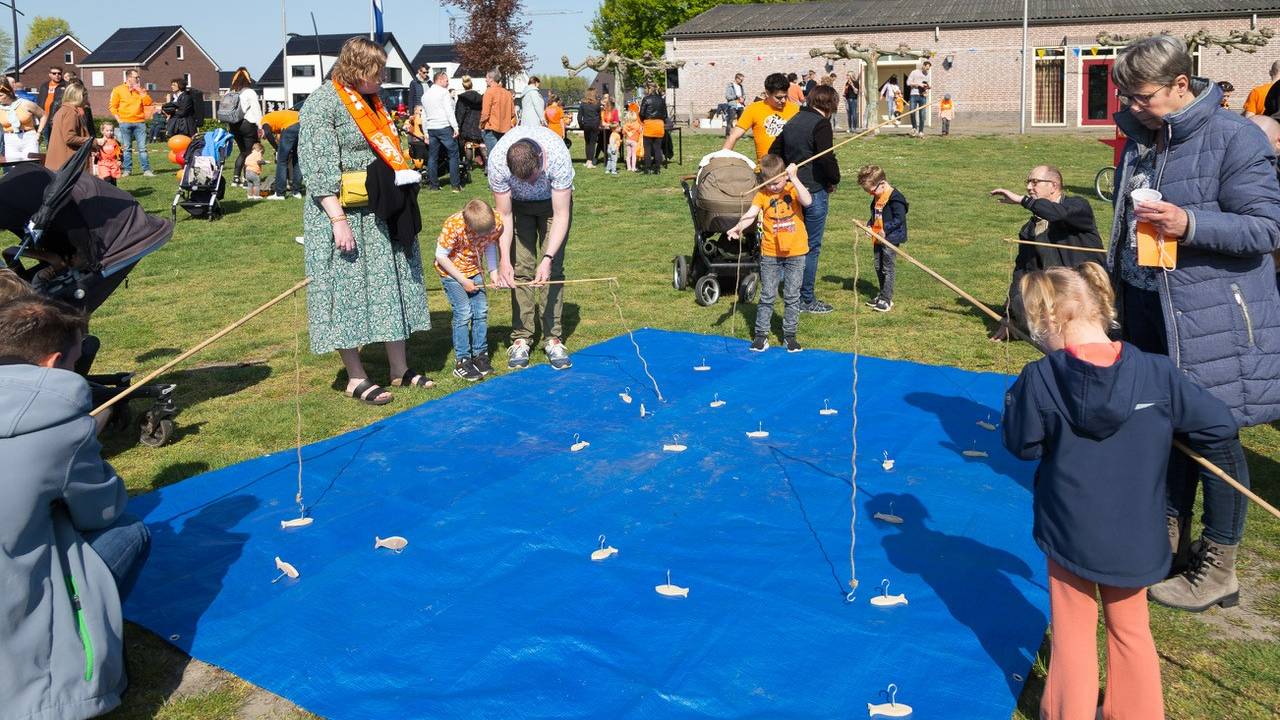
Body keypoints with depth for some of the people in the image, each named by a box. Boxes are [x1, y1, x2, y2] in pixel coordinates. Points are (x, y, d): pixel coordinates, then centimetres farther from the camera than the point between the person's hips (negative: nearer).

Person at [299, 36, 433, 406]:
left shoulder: (370, 101, 13)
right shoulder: (322, 104, -12)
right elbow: (319, 170, -17)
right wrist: (338, 220, -22)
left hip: (380, 215, 8)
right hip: (342, 214, -8)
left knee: (390, 285, 10)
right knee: (347, 289, 0)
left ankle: (400, 368, 20)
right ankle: (356, 378, 9)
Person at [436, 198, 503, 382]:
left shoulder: (496, 223, -20)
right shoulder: (453, 226, -32)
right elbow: (441, 256, -22)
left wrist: (493, 271, -8)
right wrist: (462, 280, -20)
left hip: (474, 270, 5)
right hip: (451, 271, -5)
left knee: (481, 312, 4)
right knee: (463, 314, -9)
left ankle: (480, 354, 19)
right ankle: (462, 361, 0)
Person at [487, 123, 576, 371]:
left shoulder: (558, 156, -39)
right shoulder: (497, 161, -35)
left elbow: (561, 215, -32)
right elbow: (503, 216, -24)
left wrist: (548, 258, -41)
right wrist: (504, 260, -34)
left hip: (553, 201, -1)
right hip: (517, 203, 1)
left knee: (554, 270, -9)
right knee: (521, 269, -7)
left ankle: (554, 339, -3)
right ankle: (520, 339, -1)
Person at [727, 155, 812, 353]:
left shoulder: (794, 189, -4)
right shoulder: (762, 194, -3)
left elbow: (807, 201, -25)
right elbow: (751, 214, -18)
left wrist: (794, 179, -29)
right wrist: (738, 227, -37)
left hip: (795, 253, 0)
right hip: (770, 254, 1)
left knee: (792, 296, 7)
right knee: (767, 296, 6)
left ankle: (789, 335, 18)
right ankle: (761, 334, 14)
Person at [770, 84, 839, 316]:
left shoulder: (793, 121, 14)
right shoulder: (820, 124, -12)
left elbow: (775, 151, 19)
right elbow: (826, 157, -21)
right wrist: (834, 179, -5)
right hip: (815, 191, -8)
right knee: (812, 246, -1)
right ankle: (807, 300, 5)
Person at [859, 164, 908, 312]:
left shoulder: (895, 197, -17)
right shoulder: (877, 198, 11)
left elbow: (899, 218, -21)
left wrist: (886, 229, -23)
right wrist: (870, 226, 6)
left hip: (891, 238, -9)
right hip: (877, 239, 9)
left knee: (888, 268, -3)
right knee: (878, 268, 14)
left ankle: (886, 299, 1)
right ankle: (883, 296, 25)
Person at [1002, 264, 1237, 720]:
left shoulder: (1039, 380, -20)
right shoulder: (1157, 374, -15)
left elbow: (1021, 444, -7)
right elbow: (1220, 427, -6)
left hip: (1069, 533, -2)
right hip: (1135, 536, 2)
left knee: (1073, 631, 16)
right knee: (1130, 627, 23)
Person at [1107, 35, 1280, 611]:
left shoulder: (1234, 137, -14)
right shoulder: (1139, 140, 9)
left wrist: (1191, 225, -30)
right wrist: (1116, 285, 22)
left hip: (1213, 319, -7)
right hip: (1148, 310, 7)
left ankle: (1219, 569, 17)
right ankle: (1172, 542, 32)